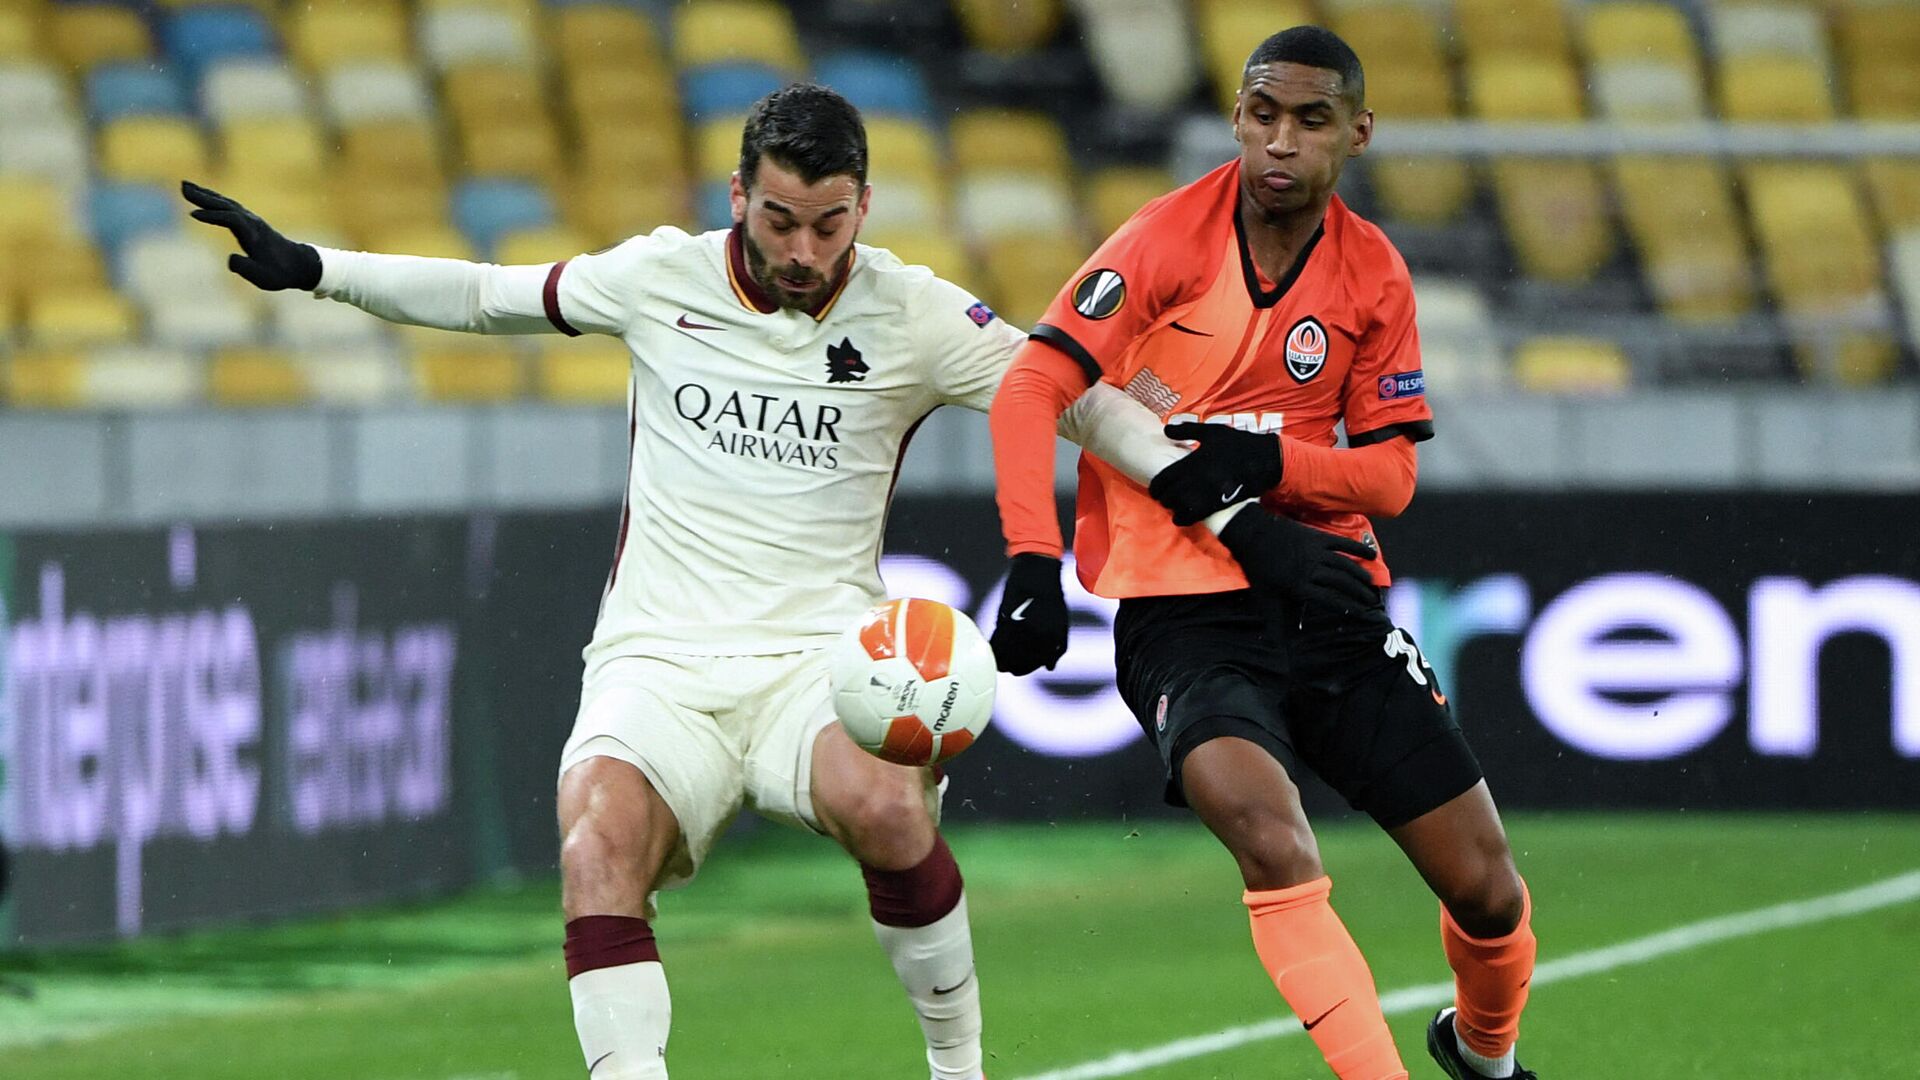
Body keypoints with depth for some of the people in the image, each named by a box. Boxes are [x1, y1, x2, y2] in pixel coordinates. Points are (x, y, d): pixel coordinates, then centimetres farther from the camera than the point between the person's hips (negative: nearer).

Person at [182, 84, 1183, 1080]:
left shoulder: (912, 314, 0)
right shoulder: (660, 277, 4)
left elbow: (1073, 396, 7)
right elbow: (482, 294, 17)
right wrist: (309, 268, 13)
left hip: (818, 654, -1)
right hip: (657, 662, 1)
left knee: (887, 807, -33)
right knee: (598, 851, -30)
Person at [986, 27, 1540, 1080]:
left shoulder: (1374, 273, 3)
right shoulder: (1170, 238, -10)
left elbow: (1390, 472, 4)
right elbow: (1030, 389, -18)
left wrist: (1266, 460, -15)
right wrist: (1033, 561, -30)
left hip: (1327, 595, 4)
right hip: (1180, 613, -4)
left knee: (1488, 888, 3)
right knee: (1275, 850, -31)